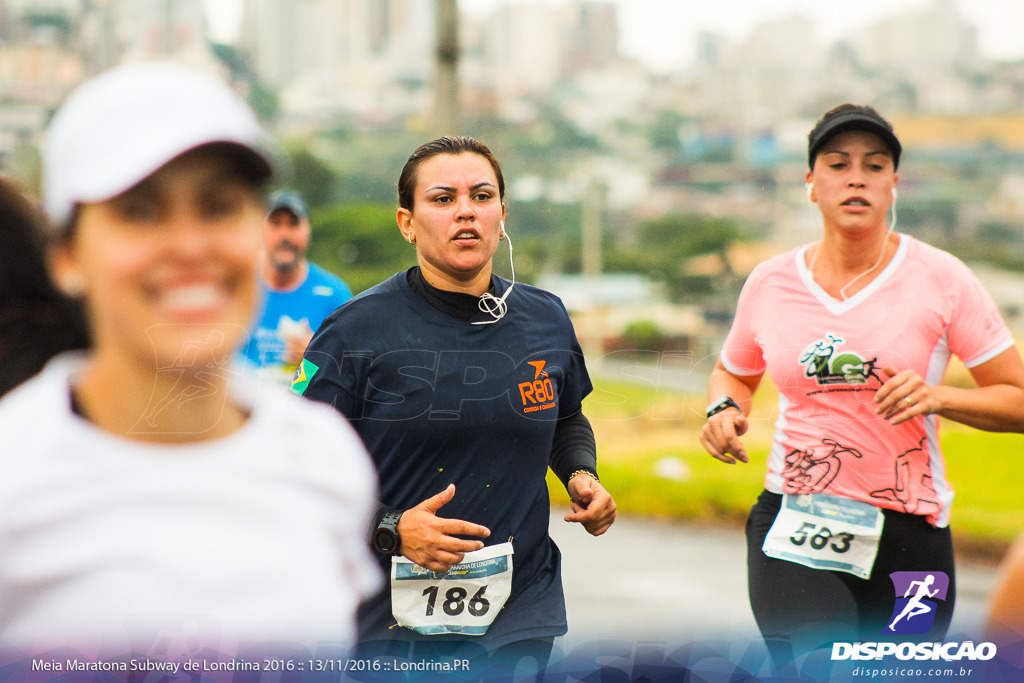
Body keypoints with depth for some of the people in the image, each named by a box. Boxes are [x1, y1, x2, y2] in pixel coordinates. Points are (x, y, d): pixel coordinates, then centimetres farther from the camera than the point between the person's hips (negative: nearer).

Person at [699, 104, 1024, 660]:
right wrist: (724, 409, 4)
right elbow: (734, 372, 25)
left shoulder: (941, 278, 0)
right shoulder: (770, 282, 6)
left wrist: (939, 397, -15)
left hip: (910, 534, 1)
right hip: (793, 527, 0)